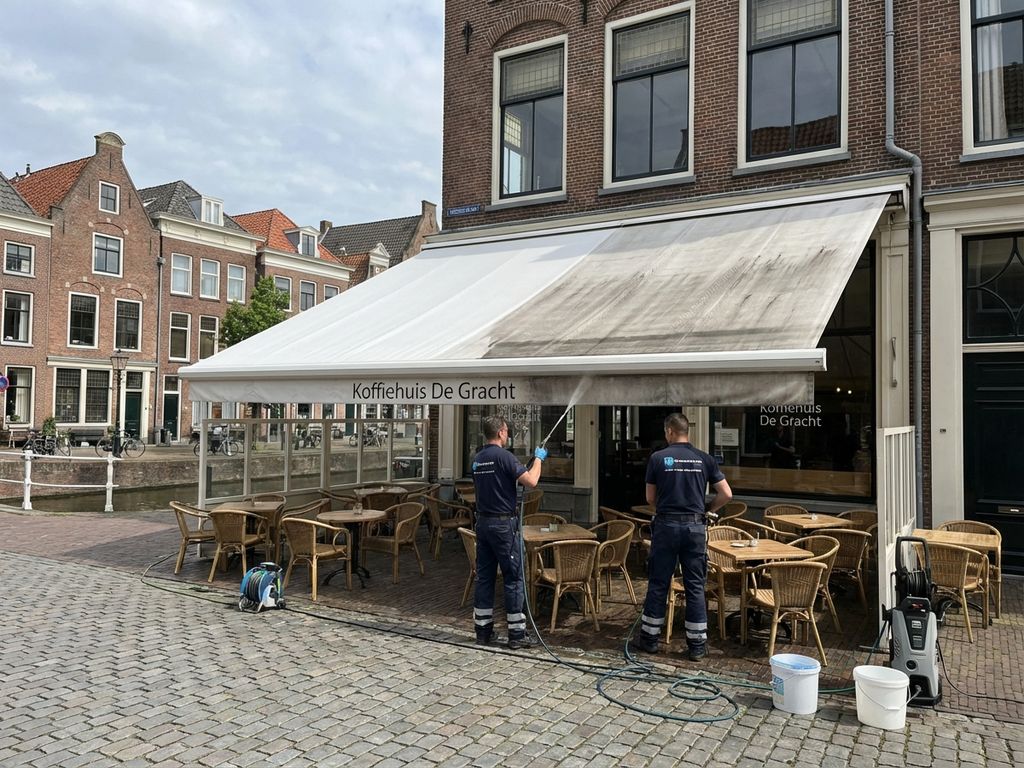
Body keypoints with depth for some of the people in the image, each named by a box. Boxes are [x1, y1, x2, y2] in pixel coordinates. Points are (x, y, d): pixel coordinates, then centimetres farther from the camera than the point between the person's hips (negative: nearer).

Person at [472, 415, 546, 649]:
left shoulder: (477, 459, 10)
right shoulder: (503, 456, -14)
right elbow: (531, 481, -20)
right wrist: (538, 459, -3)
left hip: (482, 522, 8)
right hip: (504, 523, -7)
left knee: (484, 577, 10)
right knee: (513, 578, 0)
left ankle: (483, 630, 15)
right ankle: (516, 633, 5)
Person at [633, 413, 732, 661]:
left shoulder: (658, 458, -4)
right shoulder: (704, 459, 2)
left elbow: (650, 498, 4)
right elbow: (726, 494, 1)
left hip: (666, 525, -2)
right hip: (695, 527, 2)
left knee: (658, 584, 8)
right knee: (695, 586, 8)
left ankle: (649, 638, 18)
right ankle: (698, 645, 13)